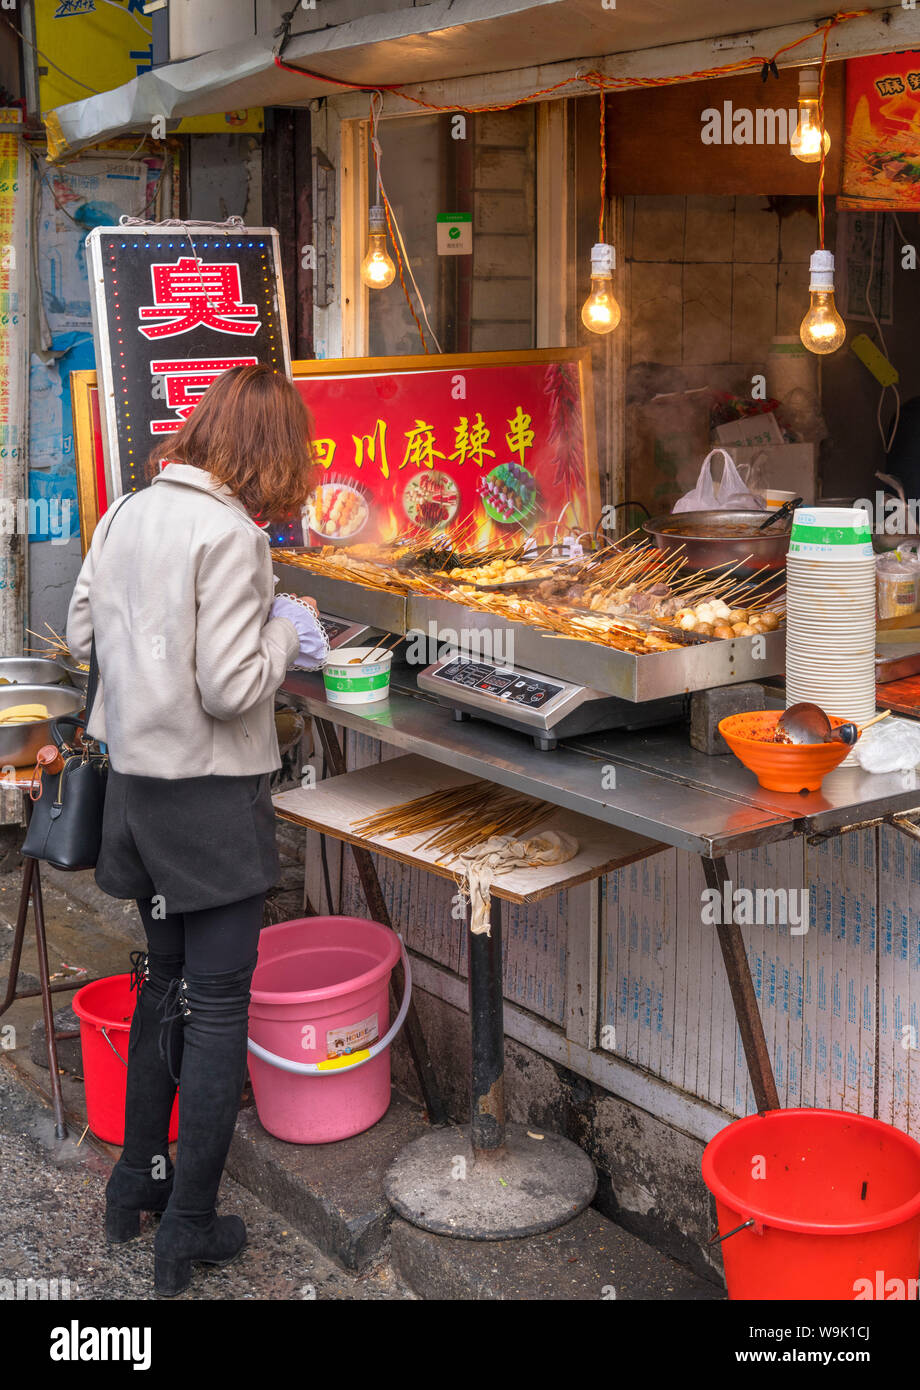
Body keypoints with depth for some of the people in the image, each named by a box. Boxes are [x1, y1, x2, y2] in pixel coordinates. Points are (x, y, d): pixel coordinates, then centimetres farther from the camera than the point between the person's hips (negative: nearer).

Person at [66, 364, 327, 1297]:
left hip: (136, 787, 8)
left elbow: (81, 634, 12)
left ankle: (136, 1182, 33)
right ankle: (188, 1229, 12)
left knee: (164, 981, 21)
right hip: (210, 795, -7)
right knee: (218, 1005, 4)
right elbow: (231, 687, -22)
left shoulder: (126, 514, 4)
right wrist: (287, 631, -6)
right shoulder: (229, 533, -19)